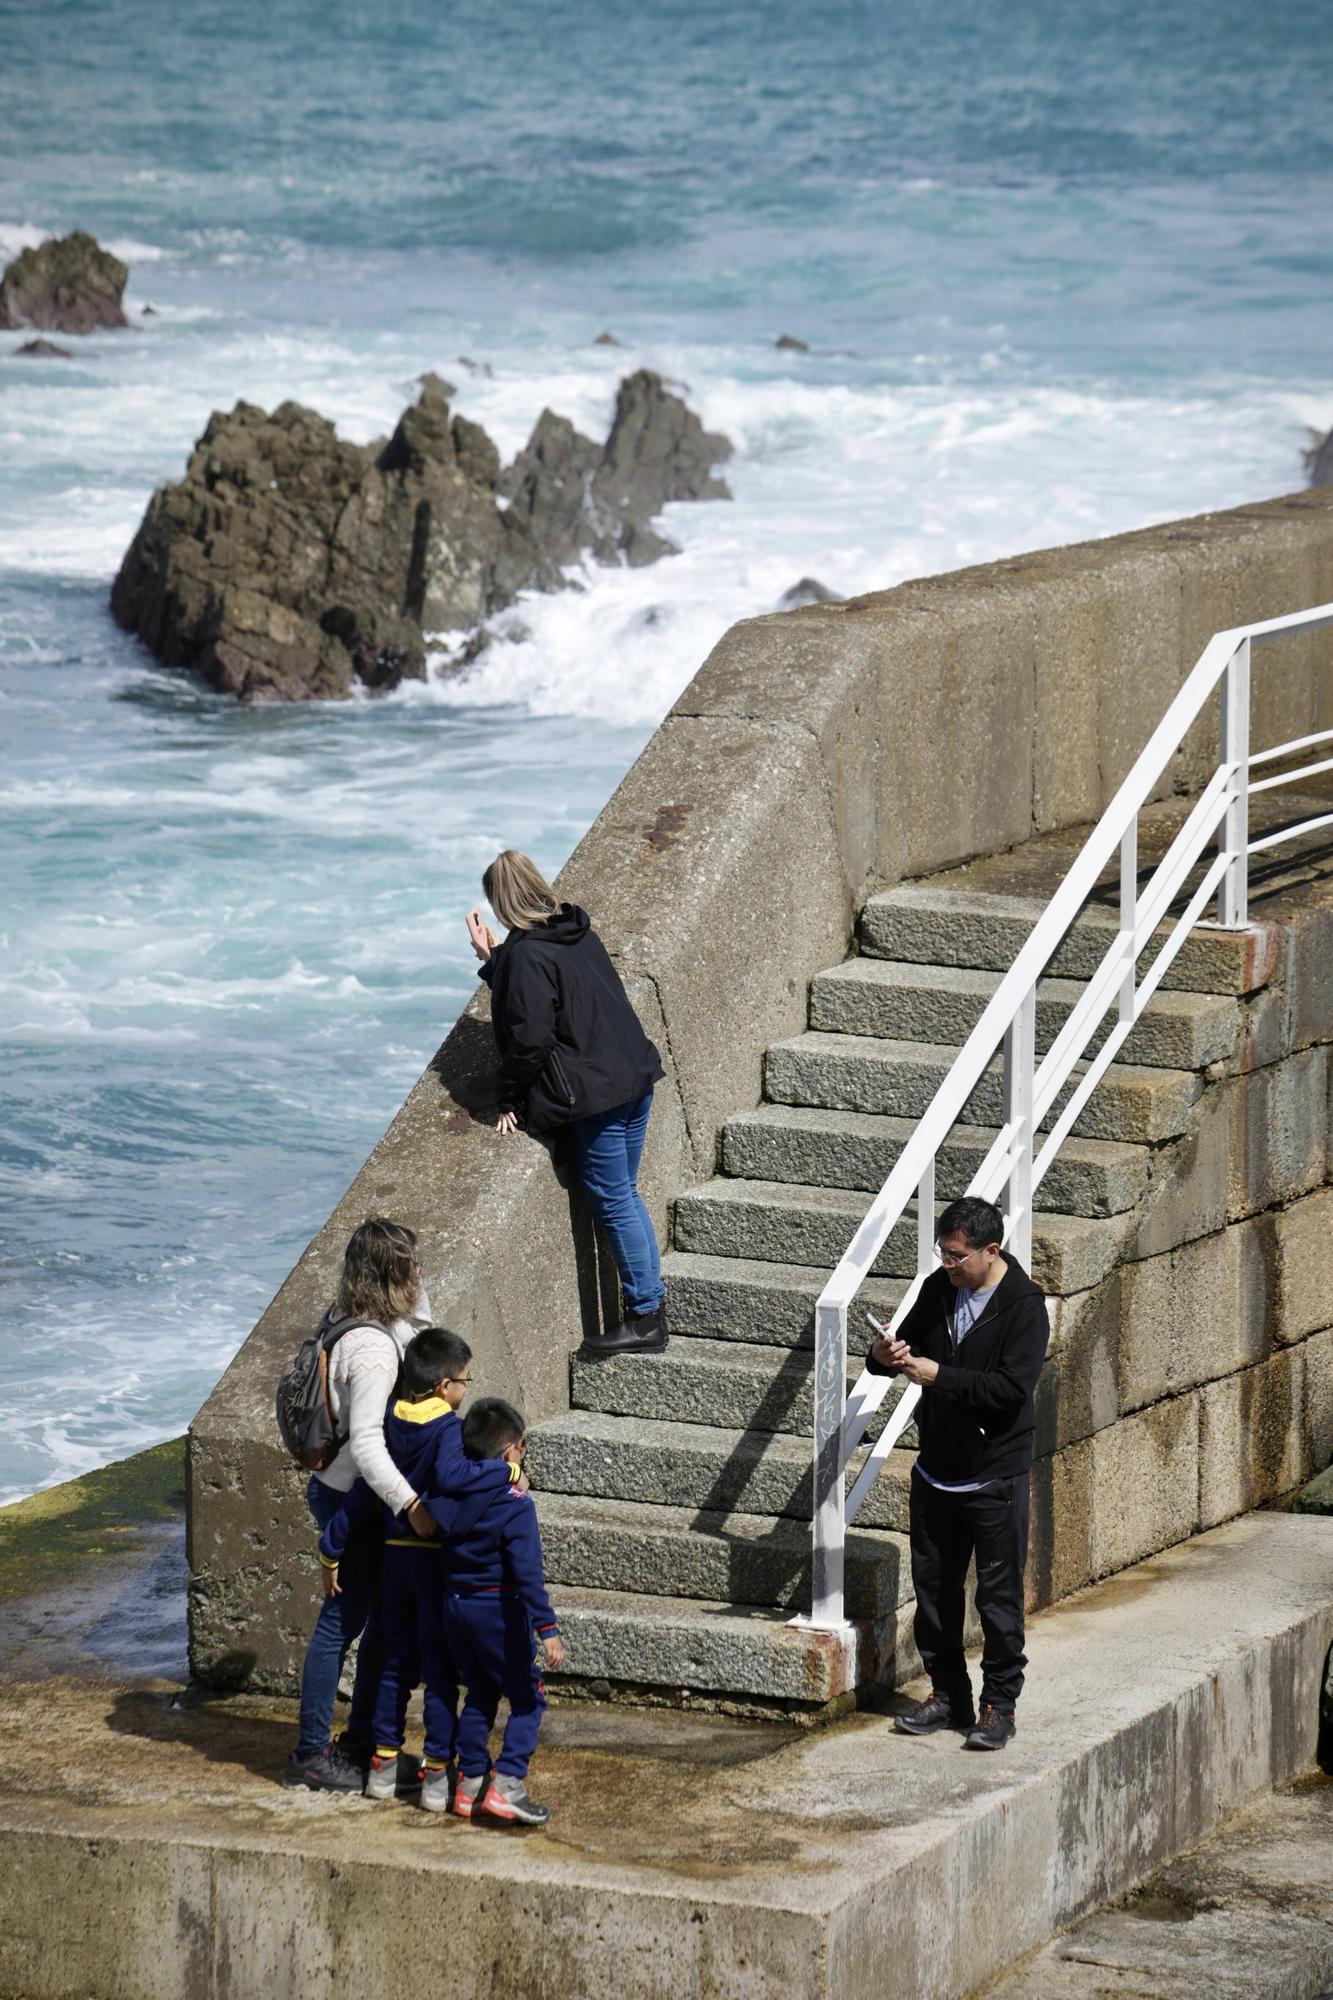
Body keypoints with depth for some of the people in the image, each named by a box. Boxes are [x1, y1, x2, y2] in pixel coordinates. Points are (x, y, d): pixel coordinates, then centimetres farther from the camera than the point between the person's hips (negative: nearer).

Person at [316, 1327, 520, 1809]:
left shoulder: (390, 1426, 4)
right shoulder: (447, 1429, -15)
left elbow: (361, 1496, 5)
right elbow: (450, 1475, -36)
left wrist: (331, 1552, 11)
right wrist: (506, 1473, -26)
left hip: (395, 1553, 6)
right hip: (438, 1559, -6)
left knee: (397, 1662, 16)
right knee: (440, 1669, 1)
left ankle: (384, 1764, 20)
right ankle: (437, 1774, 1)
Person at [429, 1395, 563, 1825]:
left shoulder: (450, 1495, 2)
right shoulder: (515, 1505, -17)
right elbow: (527, 1572, -22)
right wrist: (546, 1628, -22)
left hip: (455, 1606, 7)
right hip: (498, 1611, -7)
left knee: (479, 1694, 19)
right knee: (527, 1698, 2)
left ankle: (469, 1783, 19)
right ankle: (506, 1784, -11)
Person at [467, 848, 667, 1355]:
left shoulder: (528, 956, -17)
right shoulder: (578, 931, 9)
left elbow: (530, 1039, -18)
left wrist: (512, 1100, -7)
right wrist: (495, 960, 22)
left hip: (594, 1094, -9)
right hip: (635, 1076, 9)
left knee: (613, 1202, 1)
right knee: (625, 1195, 18)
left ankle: (646, 1318, 7)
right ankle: (652, 1304, 23)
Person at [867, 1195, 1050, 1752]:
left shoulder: (1023, 1305, -14)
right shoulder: (939, 1289, 5)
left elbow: (1012, 1386, -23)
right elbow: (912, 1342, 16)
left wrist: (939, 1376, -25)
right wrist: (885, 1356, -8)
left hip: (995, 1476, -6)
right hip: (937, 1470, 6)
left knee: (998, 1594, 1)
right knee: (934, 1586, 12)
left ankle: (999, 1704, 10)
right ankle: (947, 1694, 24)